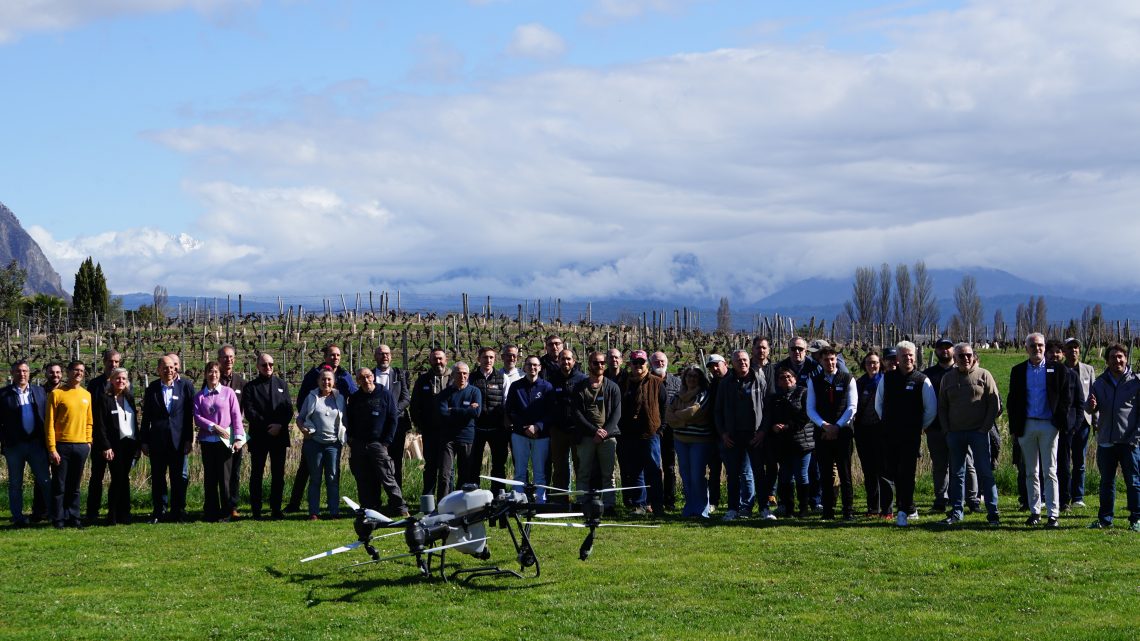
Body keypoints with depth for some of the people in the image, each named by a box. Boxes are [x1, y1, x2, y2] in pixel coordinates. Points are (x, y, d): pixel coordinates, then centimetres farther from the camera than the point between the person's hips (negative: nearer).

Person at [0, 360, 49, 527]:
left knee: (45, 480, 3)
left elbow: (46, 416, 9)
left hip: (36, 443, 2)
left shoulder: (39, 391, 8)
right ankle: (18, 518, 14)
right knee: (15, 483, 7)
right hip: (14, 445, -2)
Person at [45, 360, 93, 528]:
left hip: (81, 446, 4)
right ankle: (58, 519, 6)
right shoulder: (57, 393, -4)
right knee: (59, 486, 0)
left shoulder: (86, 395, 11)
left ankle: (73, 517, 14)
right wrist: (52, 448, -12)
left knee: (74, 486, 9)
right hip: (62, 446, -4)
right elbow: (49, 423, -6)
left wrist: (88, 442, 7)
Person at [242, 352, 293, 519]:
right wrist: (267, 426, -15)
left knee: (278, 474, 3)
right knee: (256, 474, 1)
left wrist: (280, 425, -11)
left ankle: (276, 509, 9)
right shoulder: (251, 387, 4)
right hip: (258, 436, -2)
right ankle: (256, 510, 4)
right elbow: (249, 411, -6)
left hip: (279, 435, 2)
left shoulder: (282, 384, 13)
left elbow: (289, 409, 6)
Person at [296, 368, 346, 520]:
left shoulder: (339, 398, 8)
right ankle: (314, 512, 7)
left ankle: (334, 511, 4)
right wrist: (303, 429, -10)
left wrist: (344, 437, 0)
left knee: (333, 478, 0)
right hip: (314, 443, -1)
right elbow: (300, 418, 9)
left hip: (333, 443, 1)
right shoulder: (311, 398, 4)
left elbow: (344, 421, 14)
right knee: (315, 478, 4)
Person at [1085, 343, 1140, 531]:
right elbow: (1089, 409, 14)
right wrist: (1091, 406, -11)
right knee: (1106, 481, 11)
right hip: (1106, 441, 4)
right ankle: (1105, 518, 19)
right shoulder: (1100, 383, 10)